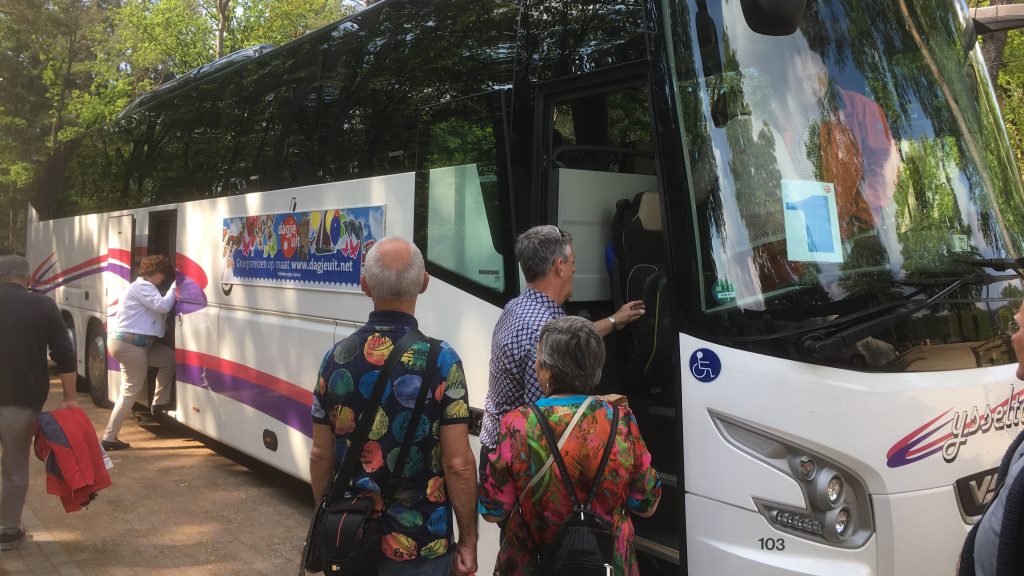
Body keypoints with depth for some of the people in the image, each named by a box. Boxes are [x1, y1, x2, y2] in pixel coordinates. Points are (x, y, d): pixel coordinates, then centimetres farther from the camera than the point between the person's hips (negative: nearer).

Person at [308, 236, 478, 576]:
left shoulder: (337, 357, -4)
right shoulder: (440, 360, -15)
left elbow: (320, 456, 2)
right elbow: (458, 464, -15)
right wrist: (468, 540, -4)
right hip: (420, 547, -3)